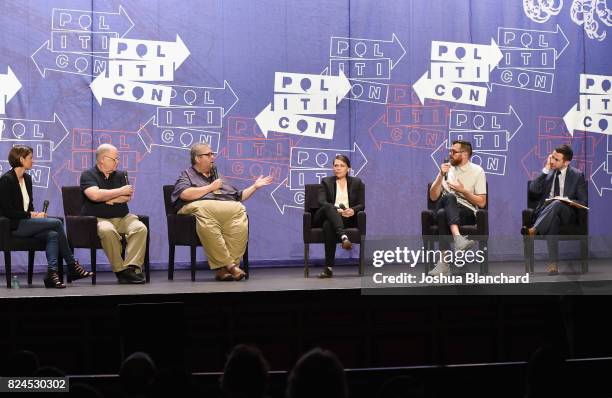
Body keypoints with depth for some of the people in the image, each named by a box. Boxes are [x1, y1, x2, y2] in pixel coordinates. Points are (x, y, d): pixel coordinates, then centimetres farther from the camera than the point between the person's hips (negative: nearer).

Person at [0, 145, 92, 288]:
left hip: (26, 223, 8)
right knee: (57, 223, -19)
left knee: (53, 235, -23)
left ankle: (52, 273, -32)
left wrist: (37, 214, -1)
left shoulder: (27, 178, 16)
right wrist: (31, 215, -14)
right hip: (14, 226, -8)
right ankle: (72, 266, -11)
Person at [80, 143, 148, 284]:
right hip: (98, 219, -4)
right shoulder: (88, 175, 4)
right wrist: (120, 191, -4)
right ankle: (120, 270, -30)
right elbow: (95, 195, -14)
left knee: (140, 228, -25)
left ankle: (132, 267, -33)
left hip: (122, 218, 5)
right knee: (108, 231, -38)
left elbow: (127, 197, 4)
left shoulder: (120, 175, 19)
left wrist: (106, 198, -7)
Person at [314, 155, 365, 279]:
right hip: (325, 216, 1)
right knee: (329, 208, -37)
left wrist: (353, 210, -17)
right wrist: (336, 210, -21)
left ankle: (329, 267, -45)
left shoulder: (357, 182, 17)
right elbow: (322, 202, -2)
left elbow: (361, 205, 8)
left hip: (347, 218, -1)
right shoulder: (326, 182, 15)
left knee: (328, 225, -37)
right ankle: (343, 237, -58)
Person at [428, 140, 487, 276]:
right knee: (449, 197, -36)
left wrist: (463, 191, -8)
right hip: (444, 207, 2)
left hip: (467, 212, -2)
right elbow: (433, 197, 10)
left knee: (443, 214, -38)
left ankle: (444, 262, -49)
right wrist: (441, 175, -1)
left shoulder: (477, 171, 7)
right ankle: (458, 238, -59)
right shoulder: (446, 169, 16)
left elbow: (481, 202, 4)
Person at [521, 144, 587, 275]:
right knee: (553, 220, -38)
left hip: (566, 213, -1)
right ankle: (553, 263, -48)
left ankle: (533, 231, -51)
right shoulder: (546, 172, 13)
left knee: (556, 204, -39)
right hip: (546, 211, 2)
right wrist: (545, 170, -5)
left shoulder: (577, 175, 6)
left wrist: (568, 202, -17)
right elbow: (533, 190, -1)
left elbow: (584, 202, 3)